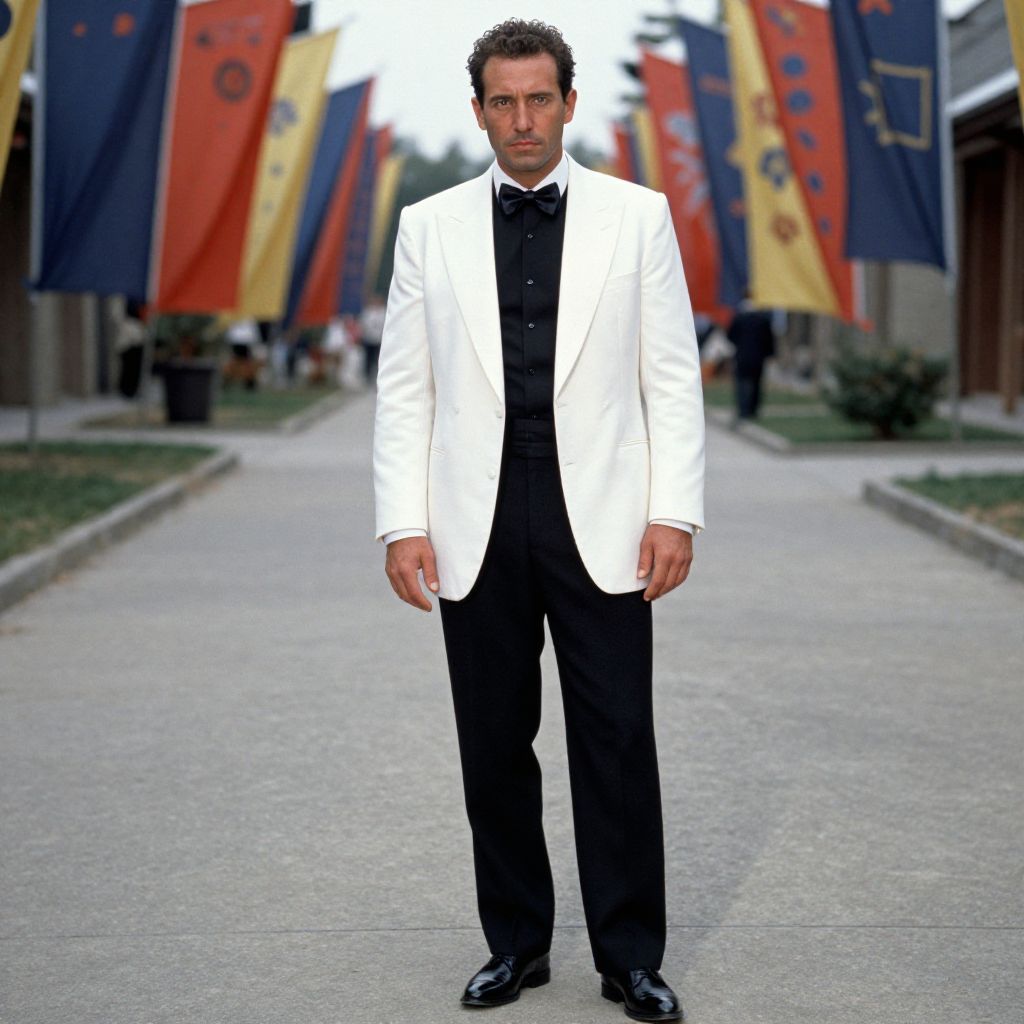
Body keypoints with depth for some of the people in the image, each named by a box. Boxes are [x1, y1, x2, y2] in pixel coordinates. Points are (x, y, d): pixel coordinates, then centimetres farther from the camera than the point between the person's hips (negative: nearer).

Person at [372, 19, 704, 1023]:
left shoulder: (637, 216, 4)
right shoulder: (428, 227, 7)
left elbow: (672, 375, 2)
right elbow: (403, 387, 6)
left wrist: (674, 512, -7)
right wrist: (404, 523, -3)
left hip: (599, 522, -1)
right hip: (478, 527, 2)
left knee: (617, 741, 0)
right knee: (494, 745, 8)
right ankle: (516, 942, 22)